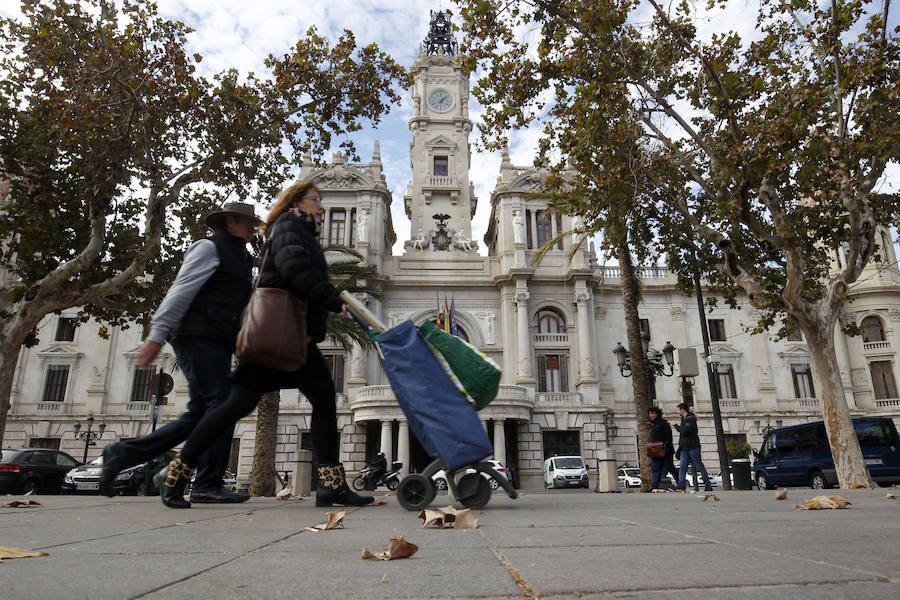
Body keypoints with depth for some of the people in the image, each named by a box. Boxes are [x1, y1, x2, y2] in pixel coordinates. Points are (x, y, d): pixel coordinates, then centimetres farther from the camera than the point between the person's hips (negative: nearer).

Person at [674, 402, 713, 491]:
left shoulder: (691, 419, -12)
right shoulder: (684, 419, 17)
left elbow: (685, 431, -23)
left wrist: (676, 426, -6)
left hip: (693, 447, -9)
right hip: (684, 448, 9)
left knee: (700, 467, 0)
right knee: (682, 468, 1)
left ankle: (708, 486, 8)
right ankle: (681, 486, -2)